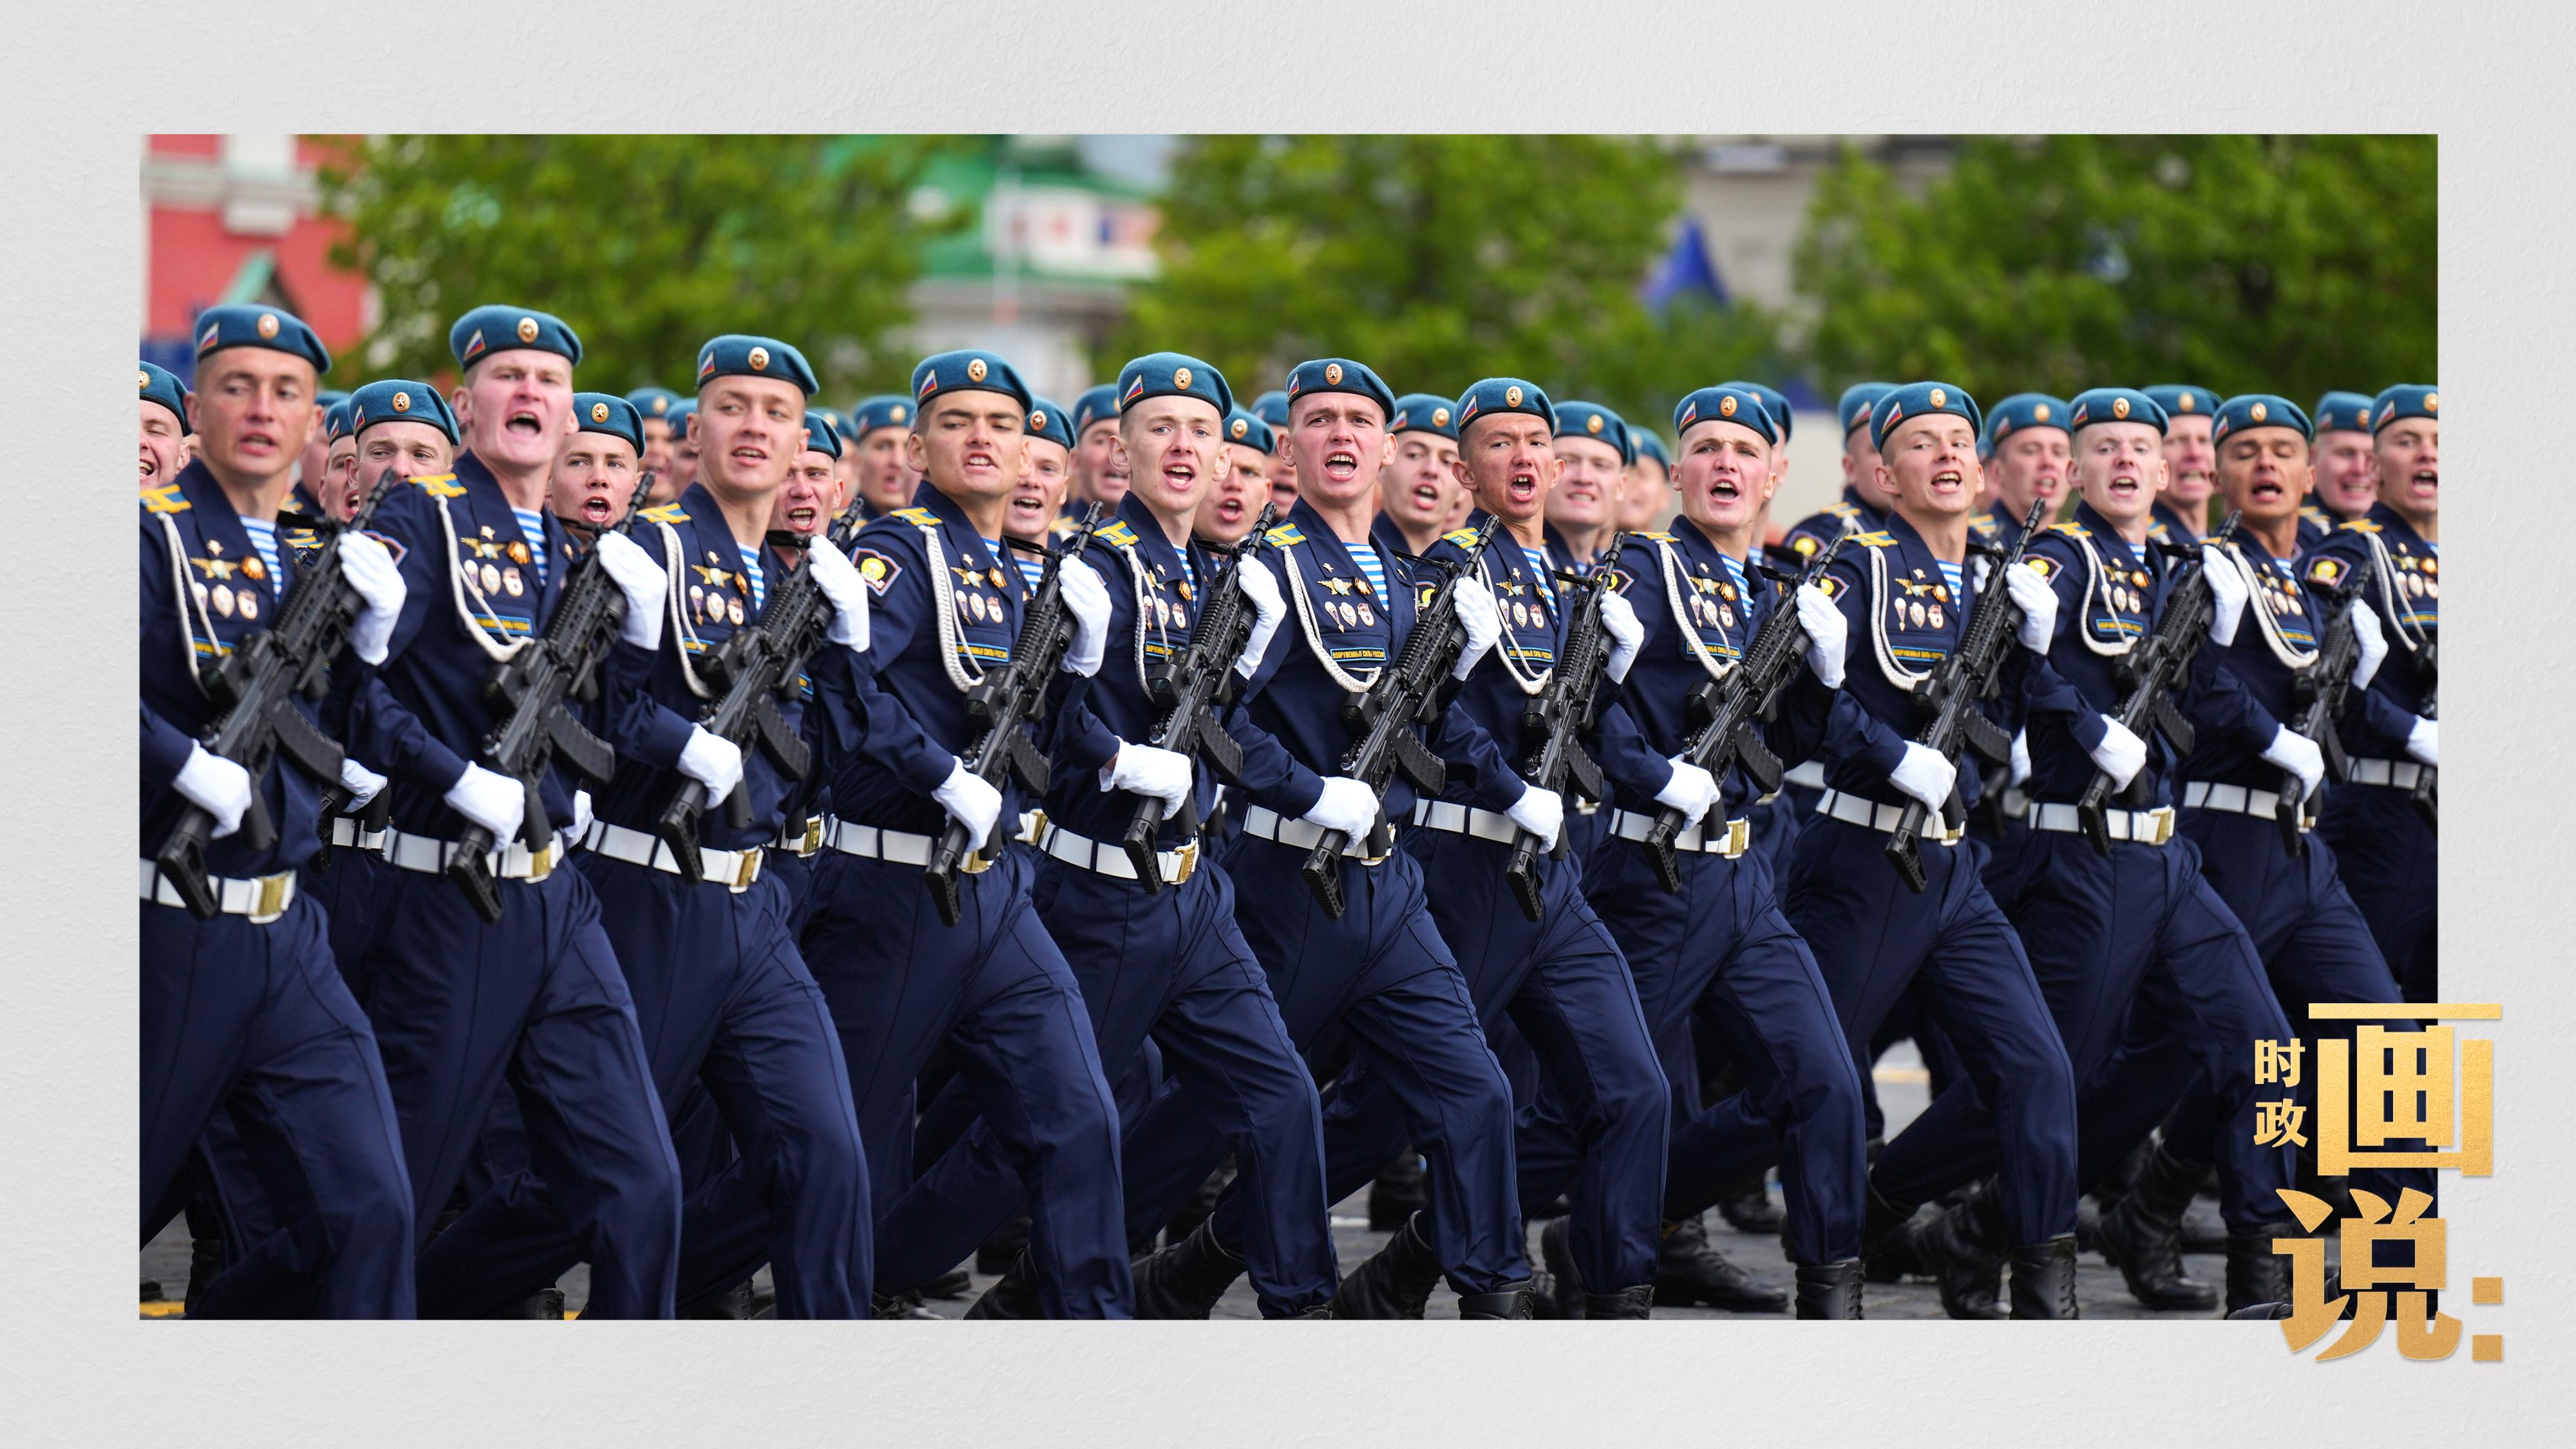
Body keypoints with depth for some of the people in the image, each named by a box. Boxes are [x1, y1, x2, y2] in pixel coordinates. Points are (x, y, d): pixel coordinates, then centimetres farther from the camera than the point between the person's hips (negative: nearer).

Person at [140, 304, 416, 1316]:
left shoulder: (320, 552, 13)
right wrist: (195, 769, -23)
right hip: (167, 938, -5)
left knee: (368, 1211, -5)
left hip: (289, 935, 6)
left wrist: (373, 628, -1)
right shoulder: (154, 532, -8)